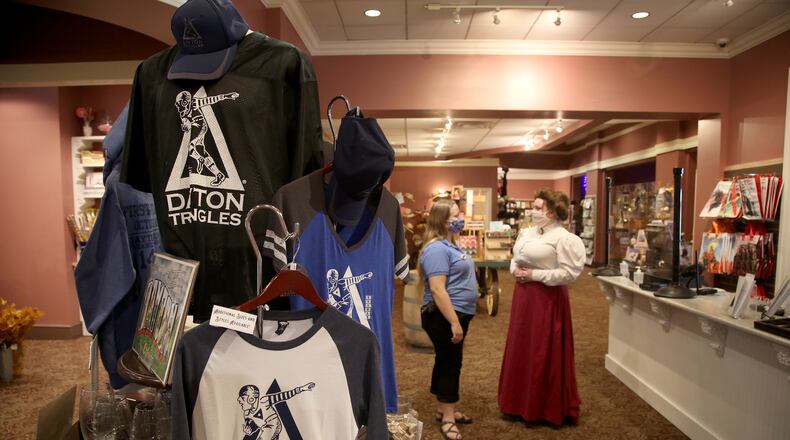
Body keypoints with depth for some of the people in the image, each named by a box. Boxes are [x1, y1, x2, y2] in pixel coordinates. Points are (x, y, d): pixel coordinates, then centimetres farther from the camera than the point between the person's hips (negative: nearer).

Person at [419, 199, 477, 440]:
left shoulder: (450, 245, 11)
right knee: (449, 363, 0)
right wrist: (454, 322, -27)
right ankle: (447, 419, 14)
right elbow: (437, 289, -27)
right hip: (444, 317, -10)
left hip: (457, 313, 10)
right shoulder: (437, 249, -21)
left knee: (448, 362, 18)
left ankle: (446, 409, 31)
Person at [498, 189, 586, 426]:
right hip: (523, 295, 8)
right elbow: (515, 258, 20)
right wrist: (515, 269, -3)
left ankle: (547, 408, 20)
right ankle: (521, 401, 31)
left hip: (548, 298, -7)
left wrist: (535, 275, -18)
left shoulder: (563, 238, -13)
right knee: (521, 348, 15)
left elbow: (569, 273, -18)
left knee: (545, 353, 2)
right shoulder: (526, 232, 9)